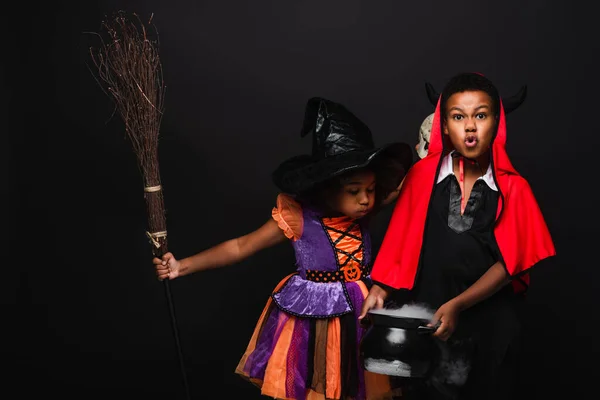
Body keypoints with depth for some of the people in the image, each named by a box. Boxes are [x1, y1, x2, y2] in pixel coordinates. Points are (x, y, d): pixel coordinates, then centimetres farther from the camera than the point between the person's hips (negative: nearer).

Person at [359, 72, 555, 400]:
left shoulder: (513, 188, -6)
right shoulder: (423, 175, -5)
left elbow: (509, 264, -10)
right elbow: (400, 243, -3)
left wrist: (458, 305, -18)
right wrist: (379, 289, -15)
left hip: (490, 325, 0)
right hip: (427, 317, 0)